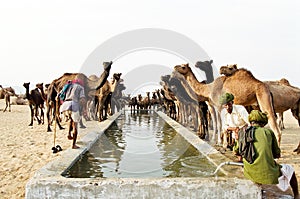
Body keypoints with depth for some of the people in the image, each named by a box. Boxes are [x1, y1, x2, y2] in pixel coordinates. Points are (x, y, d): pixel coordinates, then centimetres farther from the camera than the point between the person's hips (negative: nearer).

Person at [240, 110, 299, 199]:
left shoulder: (242, 133, 5)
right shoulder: (268, 132, 0)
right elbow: (277, 155, 6)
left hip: (250, 174, 3)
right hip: (268, 175, -3)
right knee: (289, 169, 28)